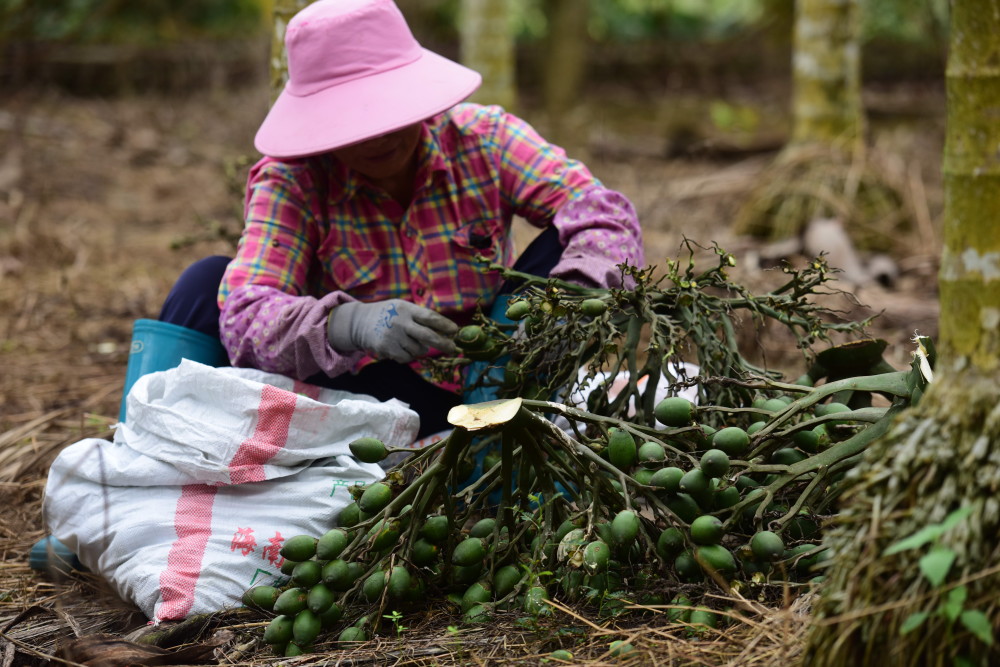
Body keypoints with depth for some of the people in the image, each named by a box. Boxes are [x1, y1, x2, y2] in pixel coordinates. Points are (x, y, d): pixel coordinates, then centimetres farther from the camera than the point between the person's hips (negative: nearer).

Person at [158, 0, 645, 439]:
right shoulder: (293, 181, -9)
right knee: (207, 283, -17)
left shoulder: (482, 137, -5)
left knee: (570, 242, -18)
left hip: (477, 384, 1)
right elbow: (245, 316, -24)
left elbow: (603, 212, -15)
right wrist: (349, 324, -45)